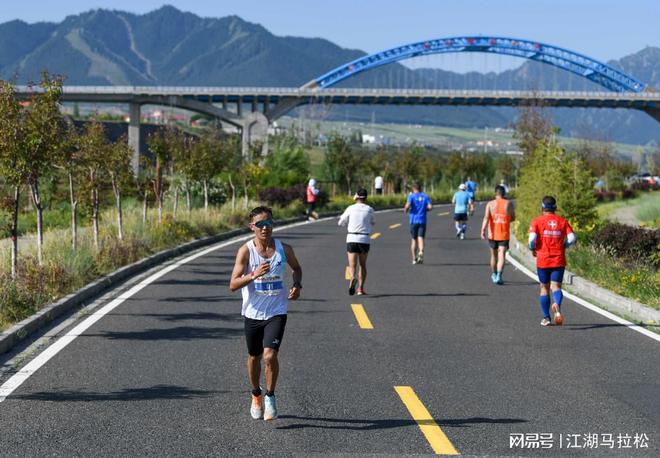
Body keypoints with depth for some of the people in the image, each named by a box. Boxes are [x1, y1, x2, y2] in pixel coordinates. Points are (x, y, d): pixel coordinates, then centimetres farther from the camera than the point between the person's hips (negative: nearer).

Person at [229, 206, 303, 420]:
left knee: (270, 355, -17)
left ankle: (270, 397, 3)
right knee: (254, 357, 15)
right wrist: (254, 275, -31)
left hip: (276, 312, 0)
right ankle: (256, 396, 40)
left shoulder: (284, 249, -3)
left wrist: (297, 286, -2)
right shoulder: (246, 251, -10)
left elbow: (297, 268, 18)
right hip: (252, 313, 1)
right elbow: (233, 284, -16)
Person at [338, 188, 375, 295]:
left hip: (352, 239, -1)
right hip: (365, 240, 1)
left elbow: (341, 222, 8)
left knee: (352, 266, -2)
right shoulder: (370, 210, 1)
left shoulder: (351, 208, 0)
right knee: (363, 265, 18)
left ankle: (353, 278, -34)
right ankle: (361, 288, 16)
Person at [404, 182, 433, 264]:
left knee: (414, 239, 10)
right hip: (422, 220, 1)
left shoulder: (411, 196, -1)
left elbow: (407, 206, -16)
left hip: (414, 220, -1)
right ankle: (421, 252, -34)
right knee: (421, 238, -5)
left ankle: (414, 258, 11)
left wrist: (405, 210, 5)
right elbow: (430, 207, -3)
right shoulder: (425, 196, 7)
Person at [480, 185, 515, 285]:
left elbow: (486, 217, -13)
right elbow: (513, 218, 8)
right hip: (504, 235, -2)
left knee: (494, 255, 17)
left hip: (492, 234, 2)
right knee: (502, 255, -6)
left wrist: (483, 230, -19)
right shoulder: (509, 204, -1)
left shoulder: (490, 204, -1)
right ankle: (499, 276, -25)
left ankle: (494, 275, 35)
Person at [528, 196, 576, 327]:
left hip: (543, 260, -1)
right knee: (556, 286, -1)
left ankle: (546, 318, 17)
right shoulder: (562, 221, 5)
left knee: (544, 288, 12)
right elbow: (572, 238, -5)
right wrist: (563, 246, 13)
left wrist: (533, 249, 5)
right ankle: (557, 305, -34)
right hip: (559, 260, 1)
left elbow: (532, 238, -15)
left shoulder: (537, 221, -2)